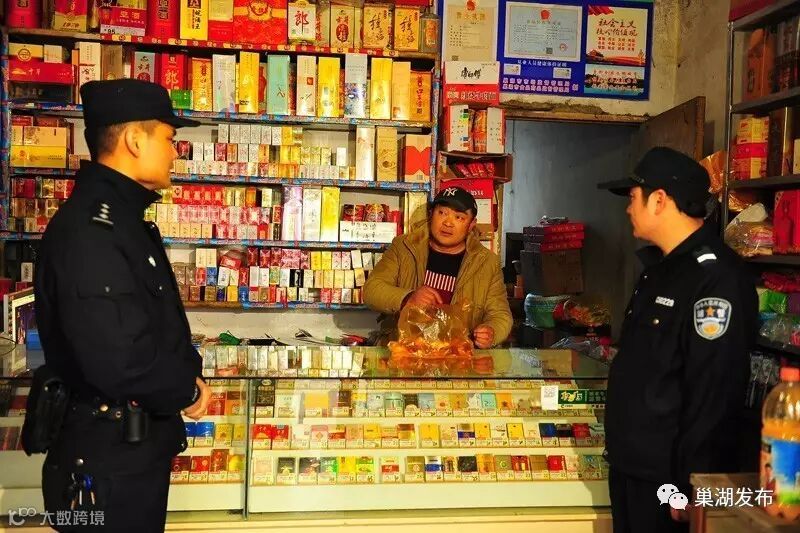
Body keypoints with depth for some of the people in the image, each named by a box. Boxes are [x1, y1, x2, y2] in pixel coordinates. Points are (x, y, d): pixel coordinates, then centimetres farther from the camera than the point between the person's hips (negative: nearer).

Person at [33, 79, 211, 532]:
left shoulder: (121, 216, 10)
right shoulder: (90, 229, -25)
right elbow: (121, 361, -33)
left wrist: (186, 374, 0)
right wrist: (187, 389, -15)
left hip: (141, 442, 10)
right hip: (110, 455, -10)